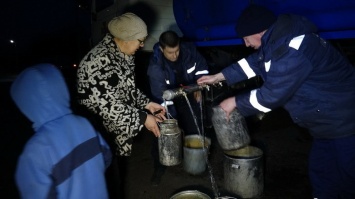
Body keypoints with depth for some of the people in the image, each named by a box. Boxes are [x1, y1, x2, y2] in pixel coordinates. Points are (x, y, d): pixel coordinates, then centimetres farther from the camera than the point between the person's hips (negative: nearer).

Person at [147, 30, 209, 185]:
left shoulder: (189, 50, -19)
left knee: (195, 131, 9)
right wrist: (172, 120, -30)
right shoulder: (155, 66, -29)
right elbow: (161, 96, -28)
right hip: (168, 100, -3)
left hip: (188, 95, 3)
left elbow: (201, 67, 1)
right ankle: (159, 167, 17)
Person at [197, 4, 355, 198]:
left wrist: (236, 102, -13)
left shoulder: (291, 51, -33)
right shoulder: (277, 39, -1)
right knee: (320, 174, 21)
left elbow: (272, 95, -27)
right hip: (326, 120, 9)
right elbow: (253, 62, 10)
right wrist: (218, 76, 9)